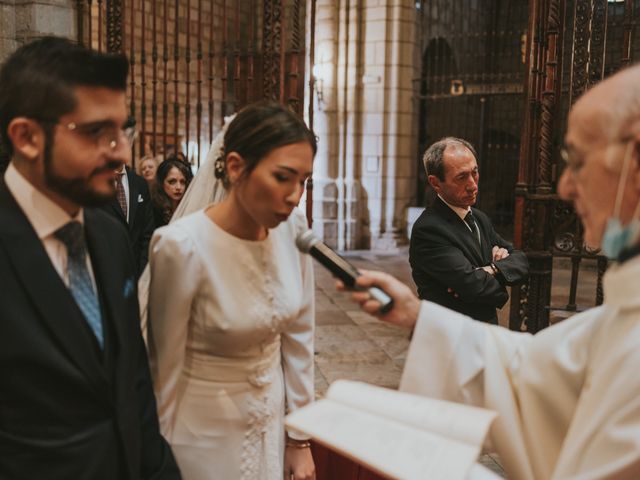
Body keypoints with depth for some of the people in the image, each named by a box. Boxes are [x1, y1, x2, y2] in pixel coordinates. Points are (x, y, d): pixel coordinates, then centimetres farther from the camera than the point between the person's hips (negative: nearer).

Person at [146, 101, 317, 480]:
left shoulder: (293, 227, -11)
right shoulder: (182, 246, -25)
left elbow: (299, 334, -1)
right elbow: (166, 370, -15)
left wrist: (300, 438, 3)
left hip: (272, 419, 5)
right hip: (205, 434, -4)